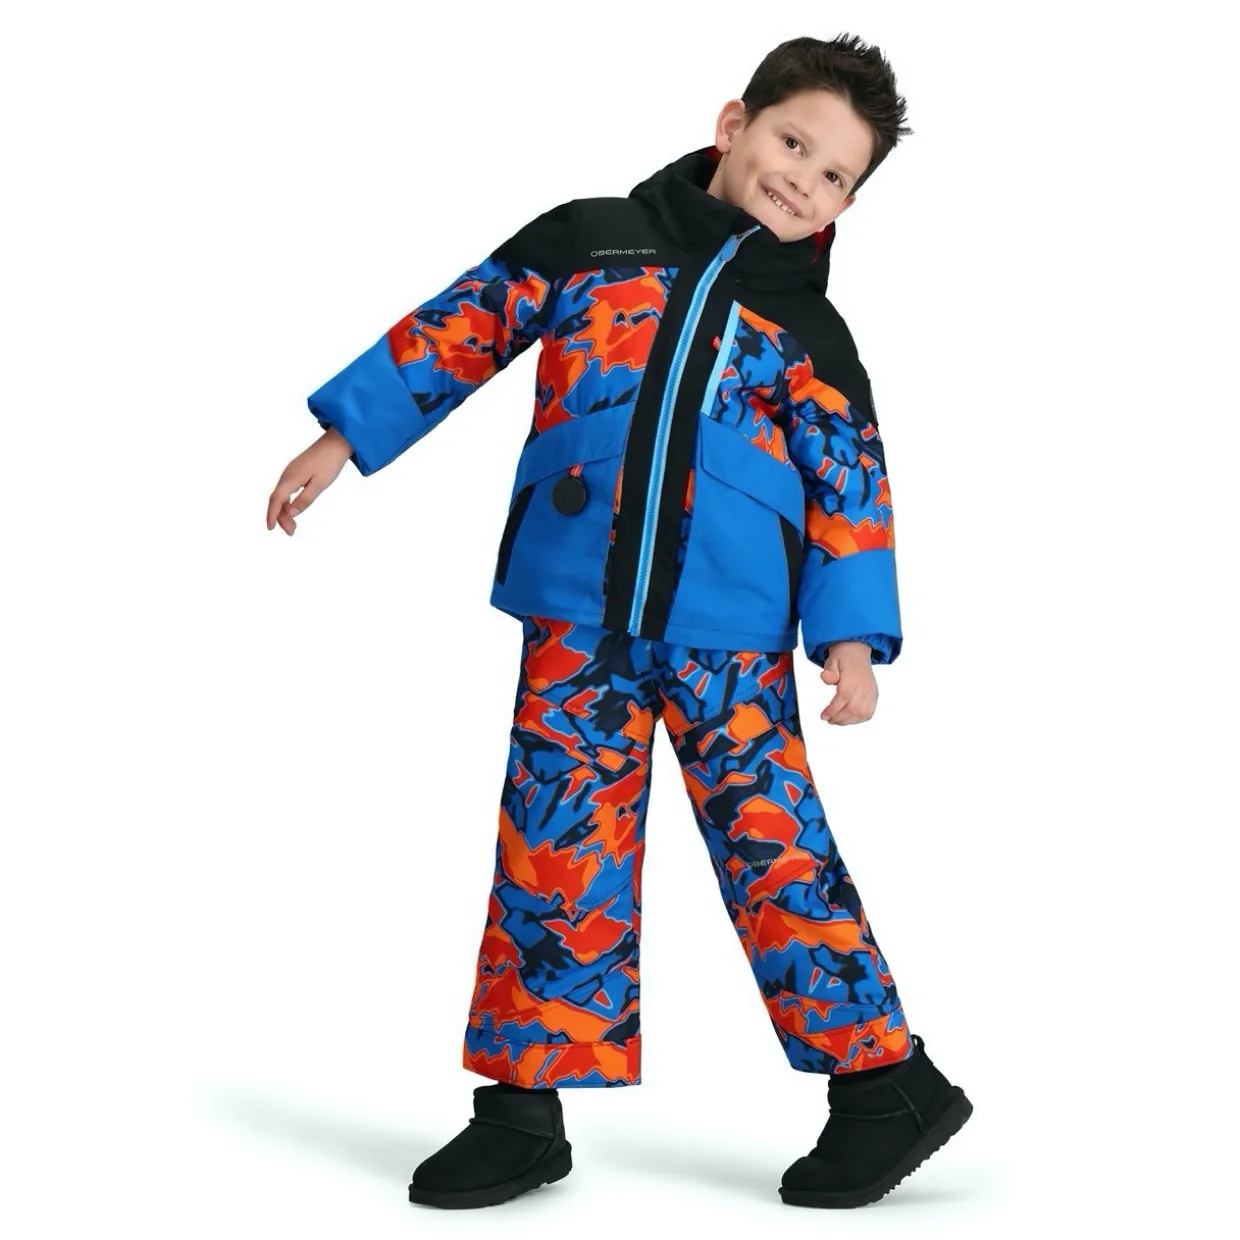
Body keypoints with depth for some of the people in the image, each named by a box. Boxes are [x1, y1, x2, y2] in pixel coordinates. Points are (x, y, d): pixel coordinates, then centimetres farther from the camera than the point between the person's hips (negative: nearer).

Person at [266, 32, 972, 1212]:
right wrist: (346, 435, 10)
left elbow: (849, 487, 5)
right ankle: (524, 1109, 14)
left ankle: (886, 1080, 12)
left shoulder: (809, 330, 7)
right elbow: (459, 329, 11)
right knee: (556, 849, 3)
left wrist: (850, 637, -3)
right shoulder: (590, 240, 8)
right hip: (575, 621, 1)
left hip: (732, 635, -1)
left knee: (774, 844, -1)